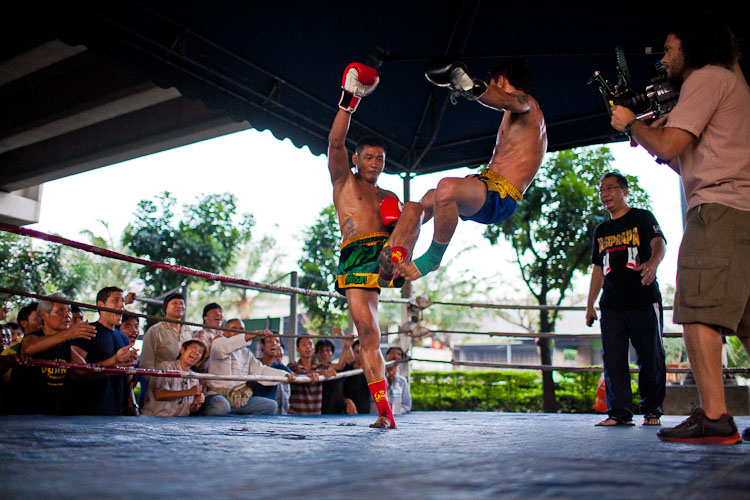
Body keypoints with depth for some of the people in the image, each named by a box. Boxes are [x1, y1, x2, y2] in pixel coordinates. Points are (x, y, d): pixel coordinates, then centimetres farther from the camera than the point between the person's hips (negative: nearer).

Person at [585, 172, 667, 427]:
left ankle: (651, 410, 13)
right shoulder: (601, 230, 19)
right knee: (613, 359, -1)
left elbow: (659, 243, -12)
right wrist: (590, 304, 16)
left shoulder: (642, 217, 5)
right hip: (612, 305, 4)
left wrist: (653, 263, -35)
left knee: (651, 358, -1)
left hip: (644, 301, -4)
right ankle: (619, 412, 4)